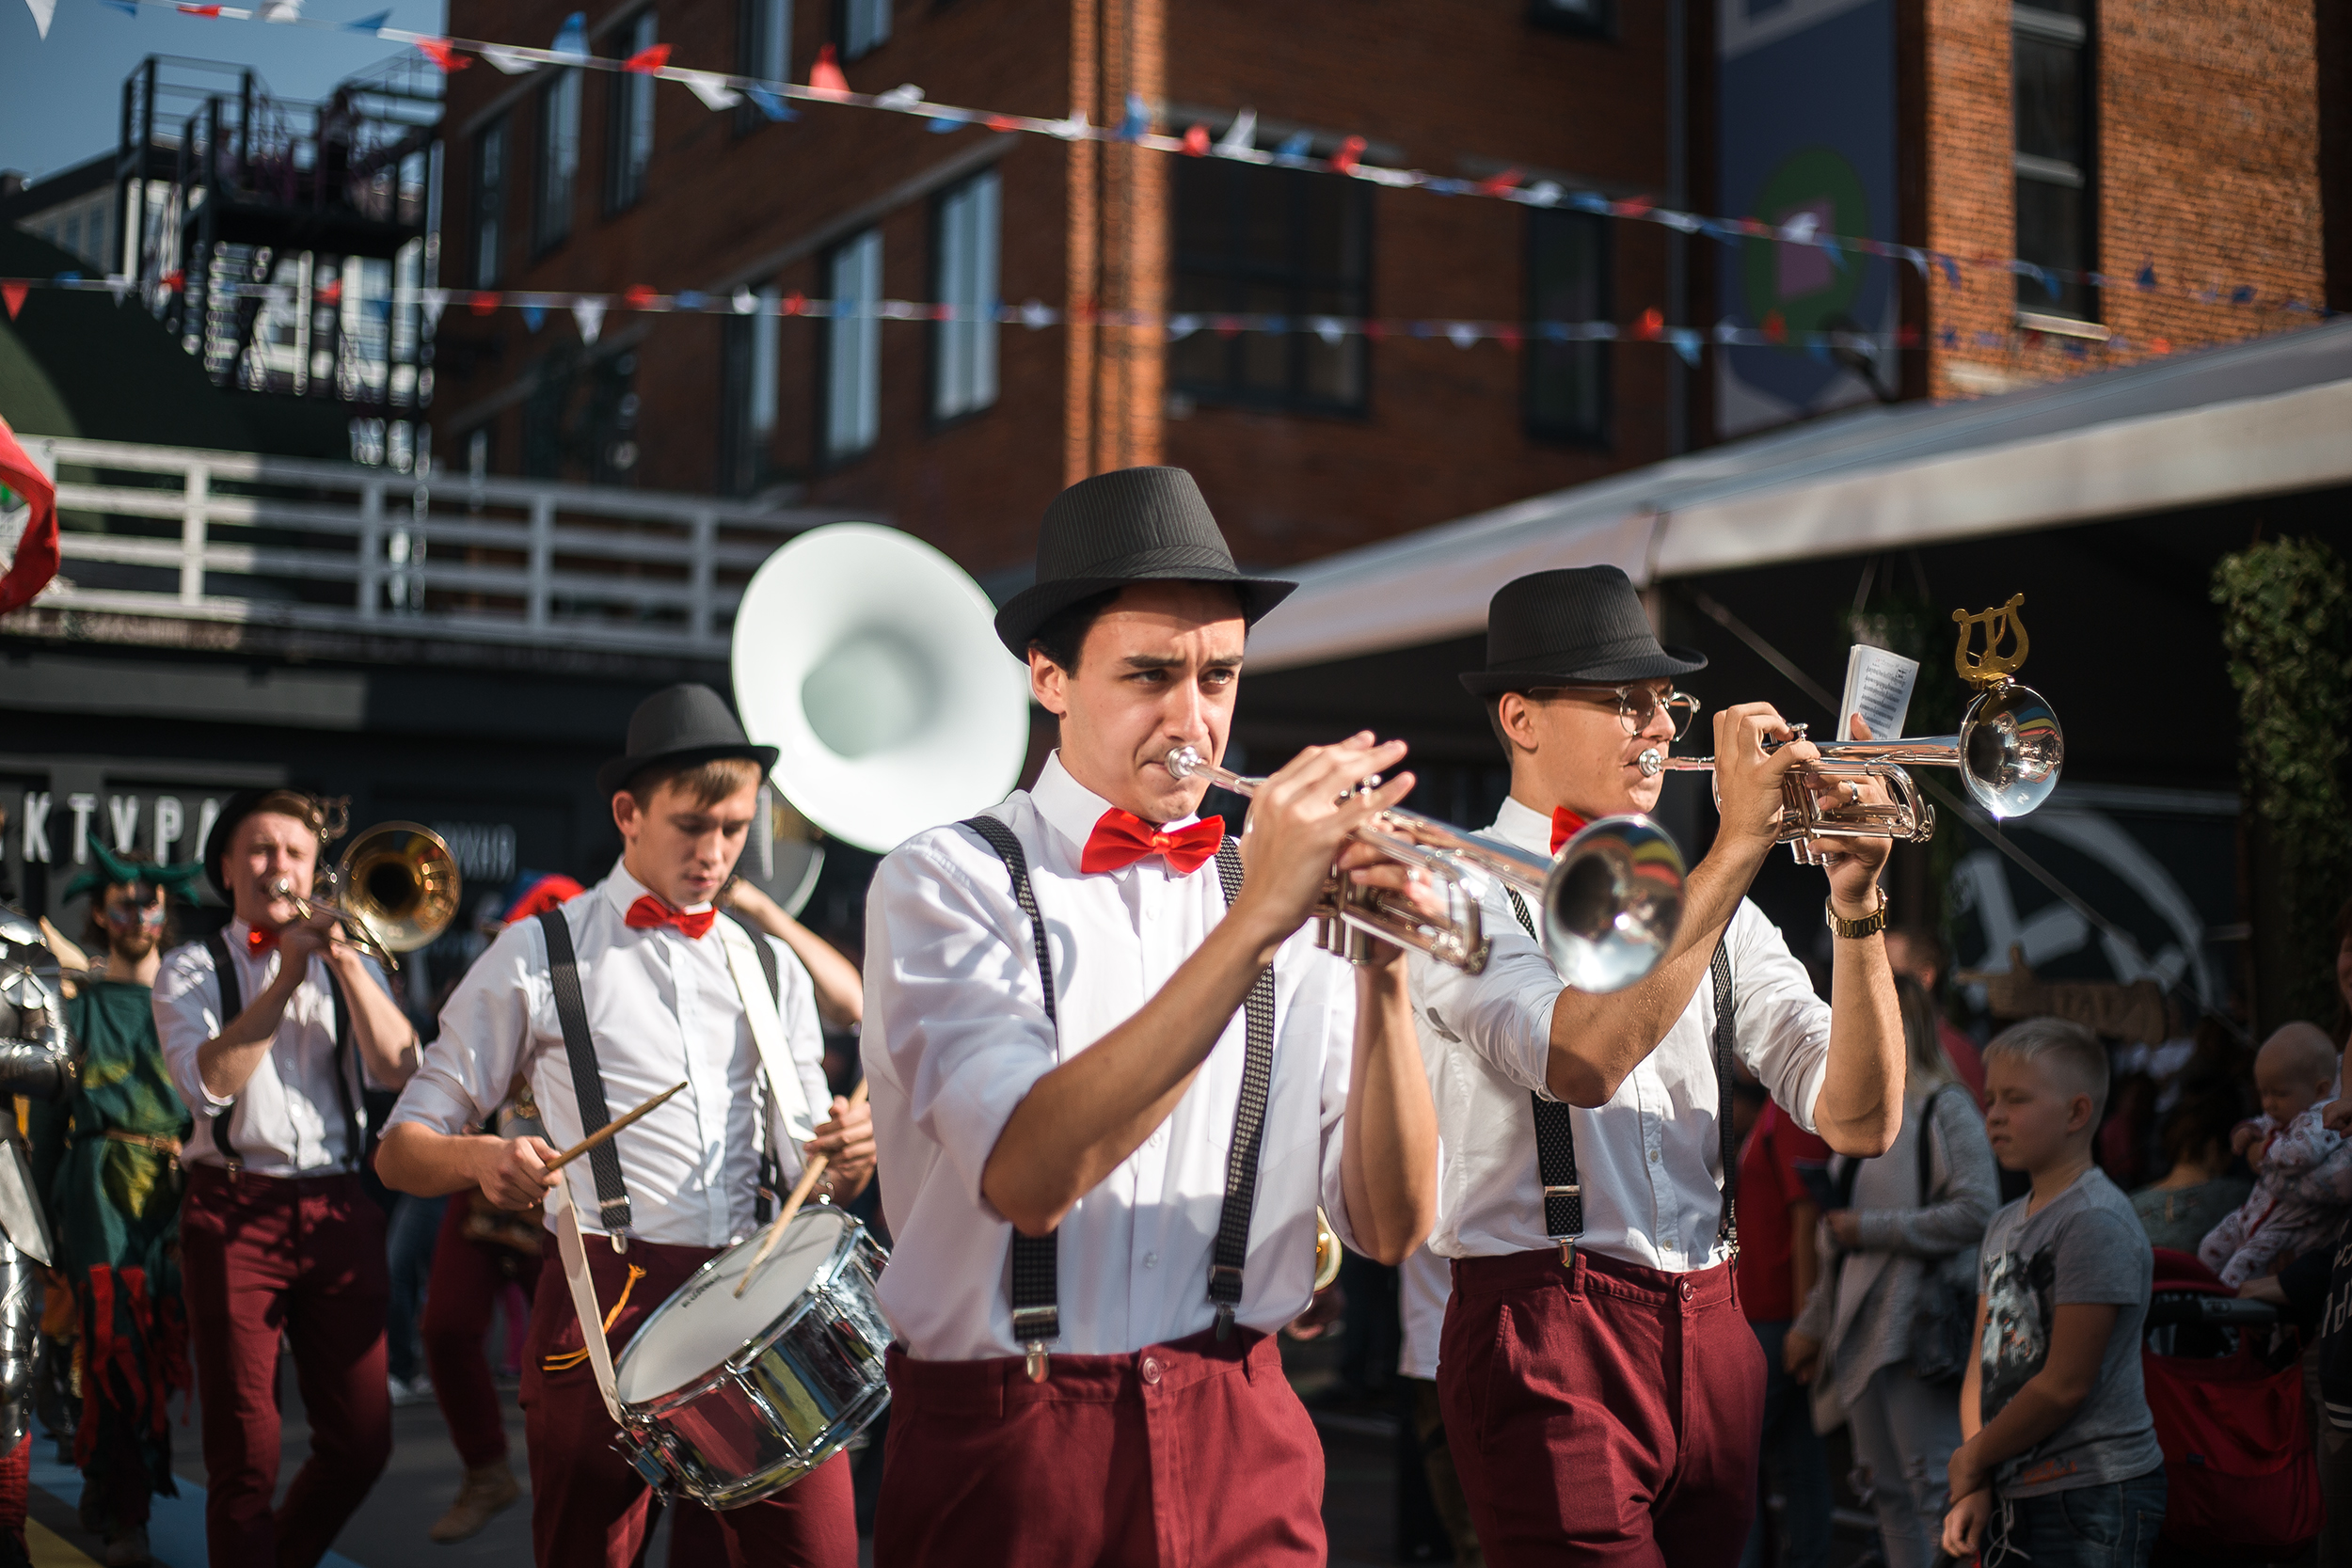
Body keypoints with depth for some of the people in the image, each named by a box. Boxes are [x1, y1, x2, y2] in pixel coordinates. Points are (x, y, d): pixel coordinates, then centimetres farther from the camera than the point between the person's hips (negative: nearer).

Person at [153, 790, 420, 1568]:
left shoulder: (349, 965, 14)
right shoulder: (192, 970, 6)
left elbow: (399, 1068, -2)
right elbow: (209, 1082, -12)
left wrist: (344, 962, -10)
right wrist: (286, 980, -11)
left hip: (339, 1212, 3)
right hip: (235, 1212, -3)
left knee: (361, 1441, 4)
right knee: (246, 1451, -2)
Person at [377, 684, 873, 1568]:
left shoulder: (770, 967, 16)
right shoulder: (540, 956, 5)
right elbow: (401, 1152, 3)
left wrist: (848, 1156, -6)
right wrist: (483, 1158, -18)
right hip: (606, 1302, -3)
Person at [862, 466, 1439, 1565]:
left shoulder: (1297, 886, 4)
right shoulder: (949, 882, -6)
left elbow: (1389, 1227, -3)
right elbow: (1026, 1175, -23)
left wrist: (1381, 974, -18)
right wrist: (1253, 925, -25)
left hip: (1239, 1444, 3)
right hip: (1011, 1454, -3)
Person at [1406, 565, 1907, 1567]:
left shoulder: (1711, 909, 13)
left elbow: (1859, 1122, 3)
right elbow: (1580, 1061, -24)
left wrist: (1856, 909, -11)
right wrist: (1739, 843, -21)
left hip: (1711, 1335, 6)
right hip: (1548, 1336, -5)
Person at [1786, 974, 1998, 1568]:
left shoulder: (1944, 1108, -8)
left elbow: (1977, 1211, -19)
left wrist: (1871, 1228, -15)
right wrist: (1813, 1323, 21)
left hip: (1918, 1329, -9)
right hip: (1862, 1330, 9)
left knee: (1936, 1487, -7)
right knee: (1889, 1492, 11)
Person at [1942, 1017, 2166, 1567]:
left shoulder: (2097, 1222, -14)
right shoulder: (2005, 1226, 13)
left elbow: (2063, 1386, -17)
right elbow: (1983, 1365, 10)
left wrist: (1970, 1460, -6)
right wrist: (1974, 1488, -2)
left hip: (2092, 1498, -8)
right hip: (2012, 1496, 8)